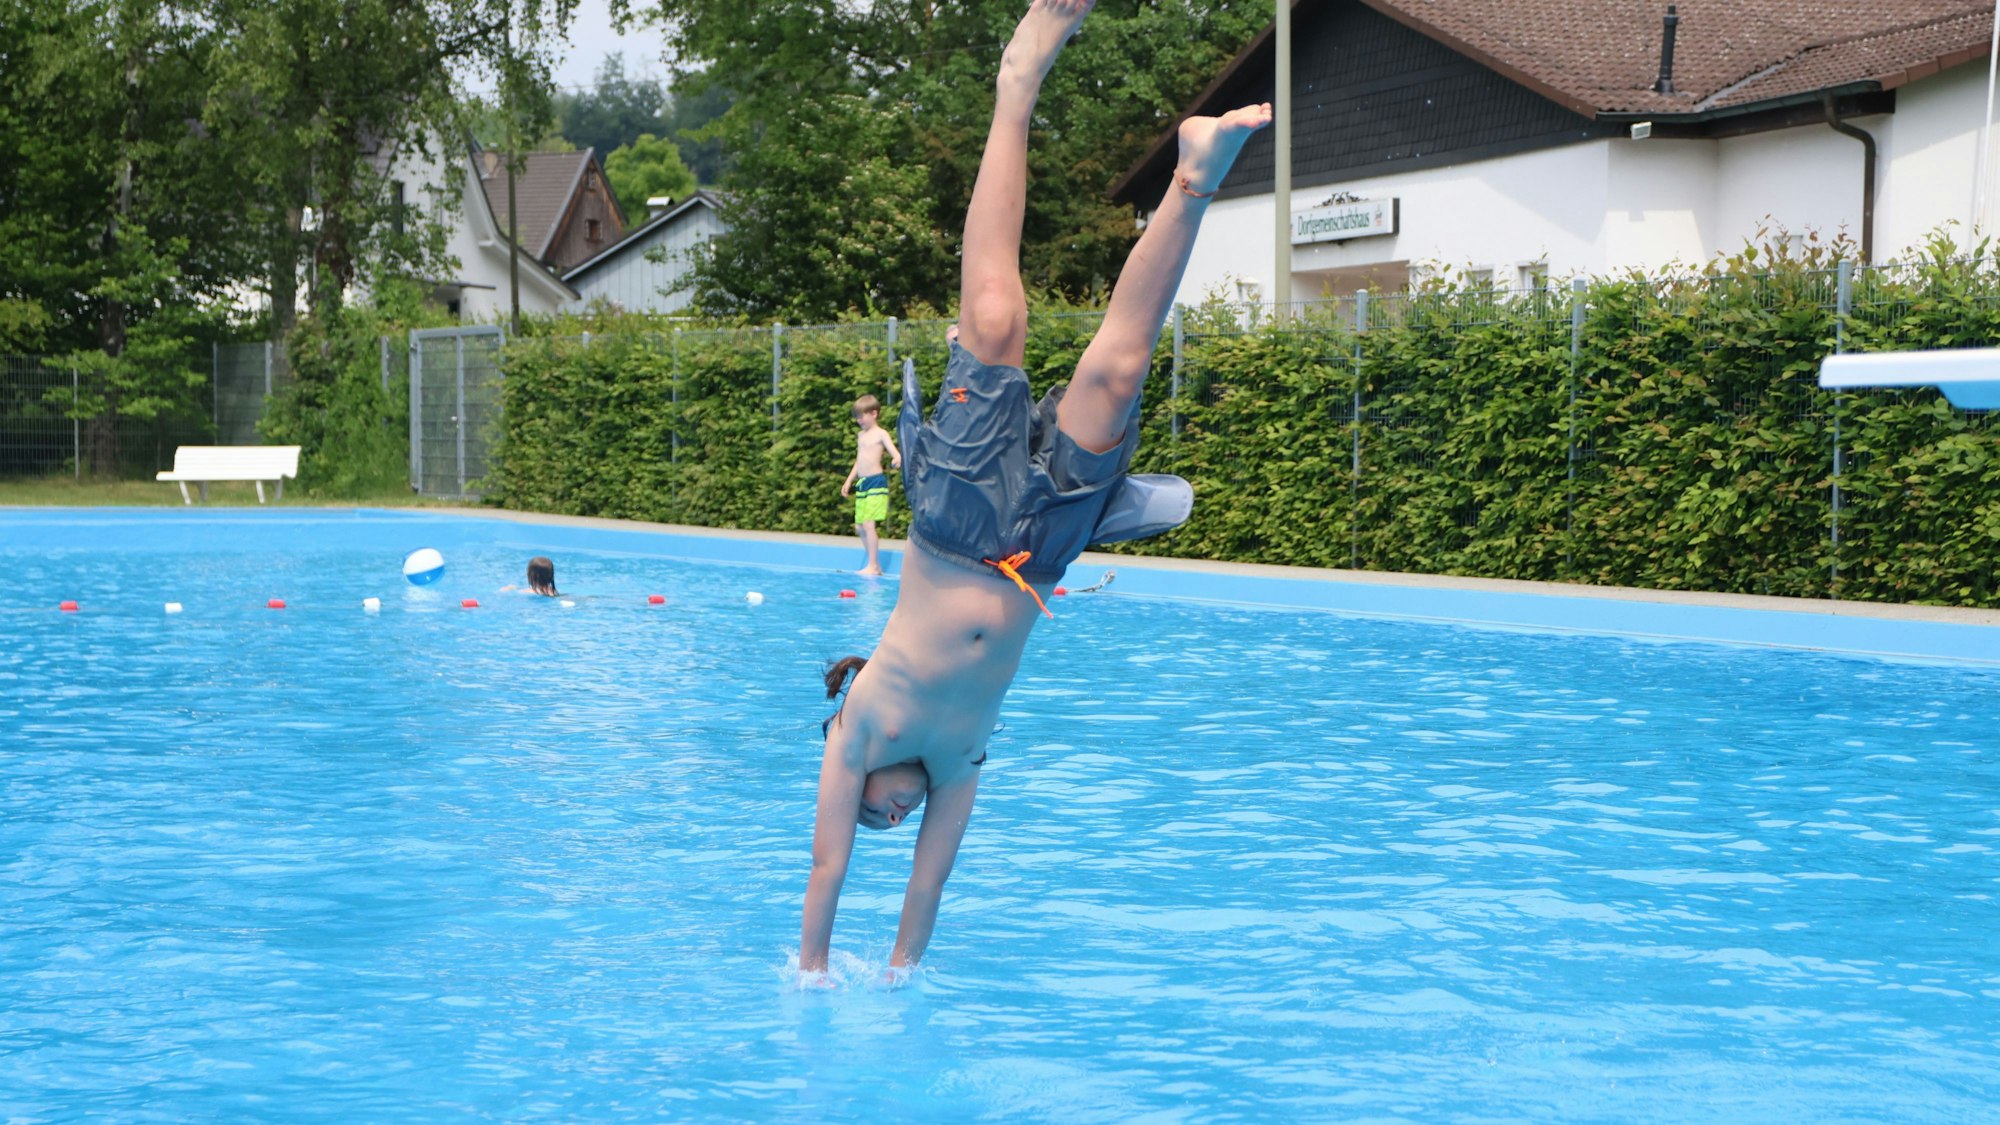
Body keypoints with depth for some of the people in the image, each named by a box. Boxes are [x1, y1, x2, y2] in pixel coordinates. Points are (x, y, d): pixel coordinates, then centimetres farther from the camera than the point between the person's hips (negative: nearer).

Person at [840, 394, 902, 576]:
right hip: (862, 484, 9)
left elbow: (895, 452, -17)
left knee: (868, 524, -16)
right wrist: (849, 481, 26)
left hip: (876, 482, -9)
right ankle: (875, 565, 17)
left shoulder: (881, 434, -6)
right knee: (859, 527, 9)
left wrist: (897, 459, -40)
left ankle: (872, 566, -12)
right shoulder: (861, 435, 17)